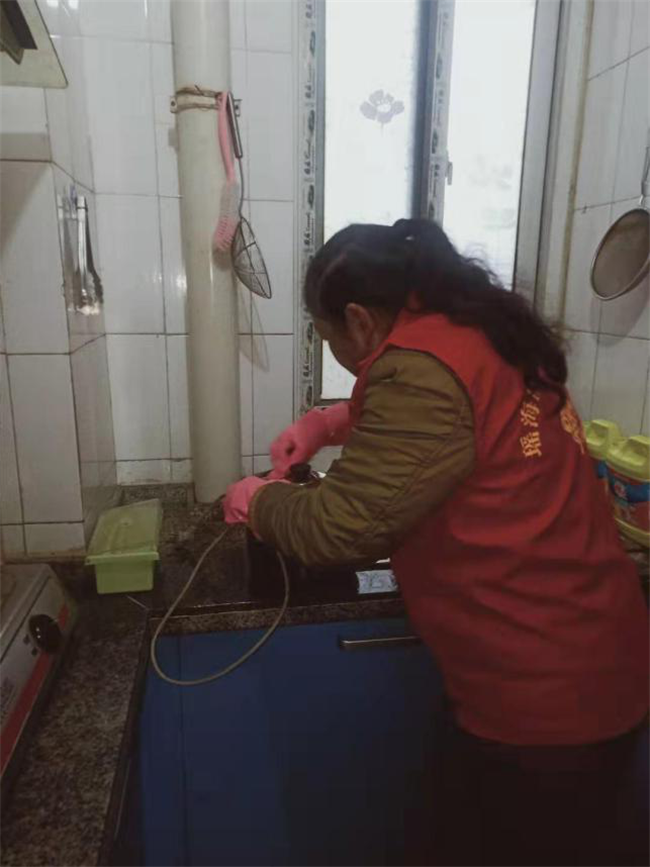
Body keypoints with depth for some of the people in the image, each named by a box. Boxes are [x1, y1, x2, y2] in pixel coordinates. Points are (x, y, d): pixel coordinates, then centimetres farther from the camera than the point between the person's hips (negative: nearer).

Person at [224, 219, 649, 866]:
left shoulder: (422, 368, -26)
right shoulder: (480, 331, 4)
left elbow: (342, 527, -23)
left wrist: (258, 501, -3)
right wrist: (334, 422, 11)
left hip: (541, 691, -8)